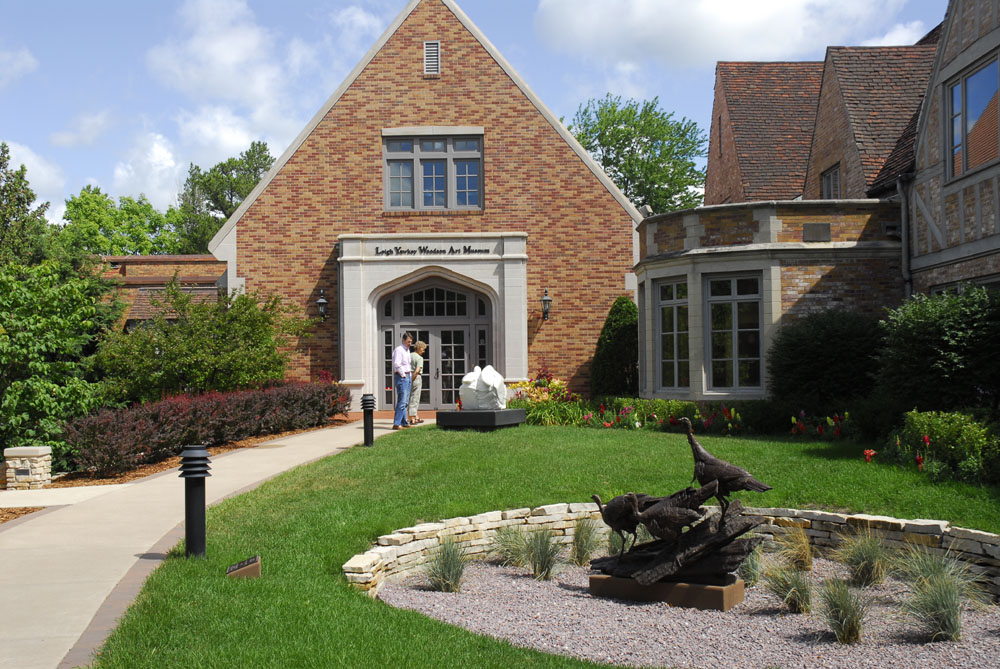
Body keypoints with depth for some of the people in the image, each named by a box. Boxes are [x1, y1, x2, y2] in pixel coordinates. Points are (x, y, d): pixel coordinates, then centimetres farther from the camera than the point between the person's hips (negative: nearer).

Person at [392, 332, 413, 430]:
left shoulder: (407, 350, 18)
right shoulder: (399, 350, -12)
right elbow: (397, 364, -19)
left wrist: (409, 374, 16)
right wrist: (403, 375, -14)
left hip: (407, 376, 10)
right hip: (401, 377, -10)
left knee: (405, 401, 11)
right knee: (402, 401, -14)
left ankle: (404, 422, 17)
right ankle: (396, 424, -15)